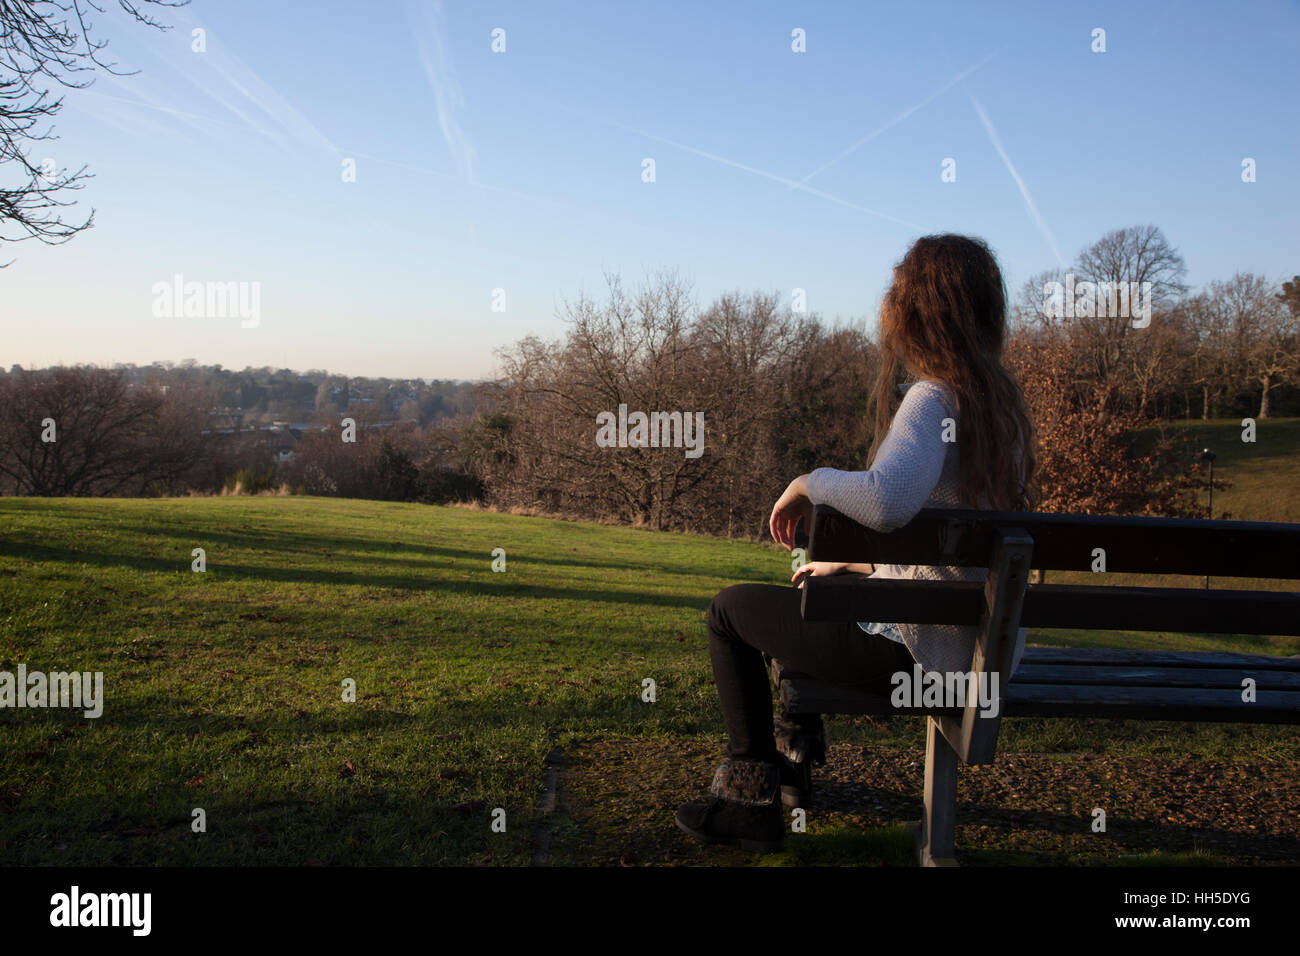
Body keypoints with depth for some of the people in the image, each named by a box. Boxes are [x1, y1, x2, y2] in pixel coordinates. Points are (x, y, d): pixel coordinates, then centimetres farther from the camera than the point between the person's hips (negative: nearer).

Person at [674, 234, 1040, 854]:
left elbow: (886, 500, -42)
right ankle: (794, 761, 44)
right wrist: (855, 564, 22)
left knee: (731, 609, 6)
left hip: (920, 651, -9)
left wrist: (809, 483, -21)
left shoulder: (935, 396, -21)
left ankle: (754, 803, 15)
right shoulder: (999, 399, 8)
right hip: (982, 642, 9)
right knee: (805, 591, 32)